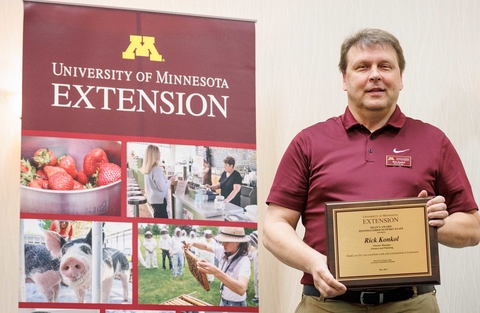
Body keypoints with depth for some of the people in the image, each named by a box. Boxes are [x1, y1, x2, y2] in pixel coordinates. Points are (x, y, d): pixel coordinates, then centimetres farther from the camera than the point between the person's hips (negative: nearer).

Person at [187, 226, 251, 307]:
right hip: (223, 300, 6)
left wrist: (216, 272, -54)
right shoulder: (223, 251, -6)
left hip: (236, 305, -6)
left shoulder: (244, 261, -28)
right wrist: (192, 243, -11)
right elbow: (206, 246, 12)